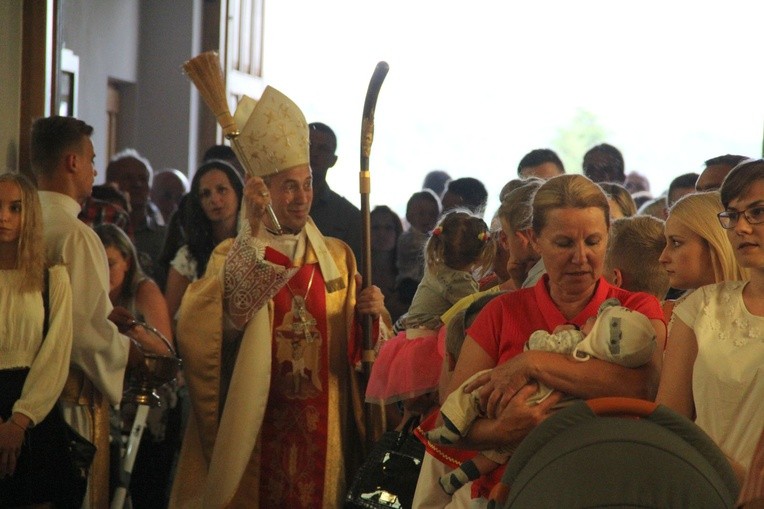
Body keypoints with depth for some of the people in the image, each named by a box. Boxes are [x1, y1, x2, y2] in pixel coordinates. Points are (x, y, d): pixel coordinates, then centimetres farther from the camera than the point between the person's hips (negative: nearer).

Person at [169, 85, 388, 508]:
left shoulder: (338, 258, 9)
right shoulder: (233, 254, -3)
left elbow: (360, 348, 11)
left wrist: (371, 315, -12)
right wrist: (253, 232, -33)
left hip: (321, 430, 3)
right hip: (252, 427, -3)